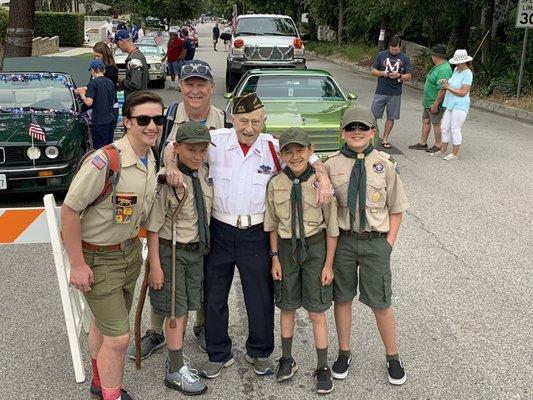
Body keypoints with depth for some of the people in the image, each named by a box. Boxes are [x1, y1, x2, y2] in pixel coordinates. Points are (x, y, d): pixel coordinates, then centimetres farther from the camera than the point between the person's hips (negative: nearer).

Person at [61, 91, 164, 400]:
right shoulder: (105, 162, -28)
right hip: (98, 258, -7)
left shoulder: (153, 160, -1)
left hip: (130, 251, 7)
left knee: (103, 323, 25)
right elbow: (70, 210, -23)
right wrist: (77, 265, -20)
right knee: (118, 336, -2)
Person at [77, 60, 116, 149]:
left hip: (99, 121, -7)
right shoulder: (110, 82, 9)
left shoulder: (93, 83, -10)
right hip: (111, 119, 7)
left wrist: (82, 95, 2)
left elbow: (89, 102, -18)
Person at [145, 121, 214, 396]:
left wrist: (203, 246, 9)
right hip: (171, 251, -6)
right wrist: (155, 265, -17)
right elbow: (153, 226, -18)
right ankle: (176, 372, 20)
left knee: (185, 307, 17)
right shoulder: (165, 179, -22)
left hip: (196, 249, 6)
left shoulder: (204, 173, -2)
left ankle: (175, 359, 35)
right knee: (176, 310, 4)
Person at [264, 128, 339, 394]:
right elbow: (273, 225, 5)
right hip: (286, 248, 3)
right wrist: (275, 258, 2)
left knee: (316, 312, 5)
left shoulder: (321, 182, -13)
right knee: (287, 307, 16)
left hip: (315, 247, -2)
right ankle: (287, 360, 34)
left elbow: (331, 227, -7)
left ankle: (322, 368, 21)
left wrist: (328, 264, -6)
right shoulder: (275, 184, -5)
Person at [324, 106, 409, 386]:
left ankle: (392, 357, 29)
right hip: (342, 239, 1)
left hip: (376, 241, -1)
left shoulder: (384, 165, -4)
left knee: (381, 303, 8)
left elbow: (396, 208, 3)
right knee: (342, 298, 13)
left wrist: (388, 243, -3)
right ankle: (344, 352, 33)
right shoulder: (331, 165, -2)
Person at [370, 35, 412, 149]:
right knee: (373, 116, -3)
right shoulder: (381, 55, 4)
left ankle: (385, 139, 17)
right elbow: (373, 71, 7)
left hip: (395, 94, 1)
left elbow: (408, 77, 4)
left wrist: (399, 76, -16)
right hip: (380, 92, -1)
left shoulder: (405, 59, 4)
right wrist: (382, 73, -13)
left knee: (391, 117, 7)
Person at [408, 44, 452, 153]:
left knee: (436, 123, 2)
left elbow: (442, 90, -28)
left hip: (435, 103, -10)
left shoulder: (443, 69, -24)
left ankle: (438, 145, 15)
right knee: (425, 121, 15)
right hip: (428, 101, 10)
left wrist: (435, 104, -26)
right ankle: (422, 143, 25)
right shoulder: (438, 66, 10)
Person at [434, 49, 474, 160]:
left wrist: (448, 88, -16)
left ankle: (455, 153, 10)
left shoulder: (467, 74, -14)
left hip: (460, 106, -8)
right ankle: (443, 150, 24)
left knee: (455, 130, -1)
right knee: (444, 127, 11)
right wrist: (446, 83, -3)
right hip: (450, 104, 8)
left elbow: (462, 93, -17)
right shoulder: (456, 70, 9)